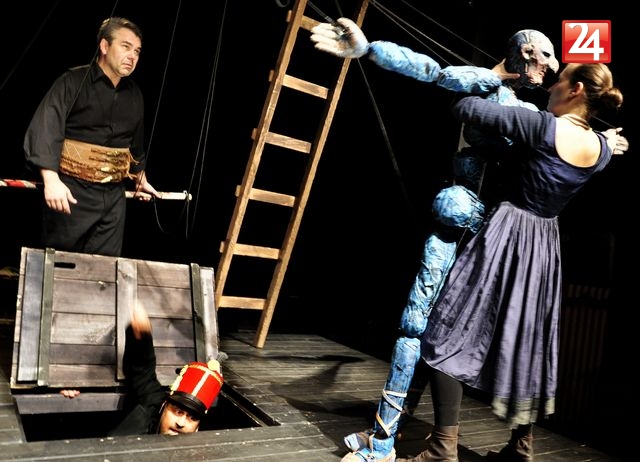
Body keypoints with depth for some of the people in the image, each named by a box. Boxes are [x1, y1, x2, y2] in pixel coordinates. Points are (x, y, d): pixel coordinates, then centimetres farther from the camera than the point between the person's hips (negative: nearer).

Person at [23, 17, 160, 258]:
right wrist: (51, 180, -31)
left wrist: (141, 179, 35)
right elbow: (45, 129, -18)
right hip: (72, 191, -5)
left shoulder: (134, 94, 12)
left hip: (113, 196, 5)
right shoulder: (73, 82, -7)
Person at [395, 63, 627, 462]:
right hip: (544, 247, 7)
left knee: (449, 335, -2)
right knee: (528, 344, 18)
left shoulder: (543, 126, -16)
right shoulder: (602, 149, 3)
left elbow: (465, 108, -15)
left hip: (507, 236, -7)